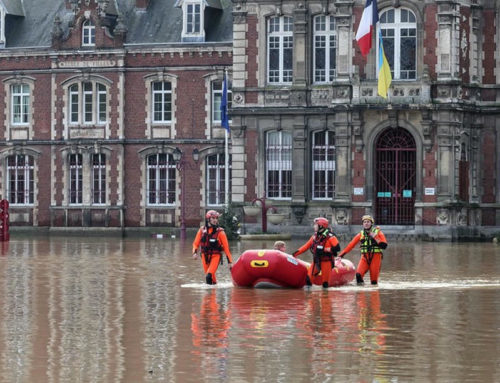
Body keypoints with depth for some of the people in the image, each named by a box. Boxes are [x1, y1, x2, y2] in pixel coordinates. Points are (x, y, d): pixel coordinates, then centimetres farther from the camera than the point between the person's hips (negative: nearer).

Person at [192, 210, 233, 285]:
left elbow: (226, 247, -6)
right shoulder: (202, 230, 2)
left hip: (215, 256, -4)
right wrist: (195, 252, -10)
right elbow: (196, 243, 10)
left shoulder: (220, 232, -7)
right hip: (205, 256, 4)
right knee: (208, 276, 11)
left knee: (209, 276, -22)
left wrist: (230, 262, -8)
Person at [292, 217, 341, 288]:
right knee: (308, 278, -6)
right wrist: (297, 252, 10)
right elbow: (307, 245, 15)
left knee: (325, 282, -3)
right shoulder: (315, 236, 7)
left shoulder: (330, 236, -14)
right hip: (316, 261, 6)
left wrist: (324, 249, -25)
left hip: (326, 261, -6)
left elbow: (337, 248, -22)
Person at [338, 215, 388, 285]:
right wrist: (341, 255, 7)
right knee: (358, 274, -21)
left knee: (374, 280, -4)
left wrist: (375, 238, -17)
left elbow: (384, 245, -7)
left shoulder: (378, 232, 2)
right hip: (365, 257, 2)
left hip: (375, 257, -2)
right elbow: (351, 245, 10)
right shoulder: (361, 234, 10)